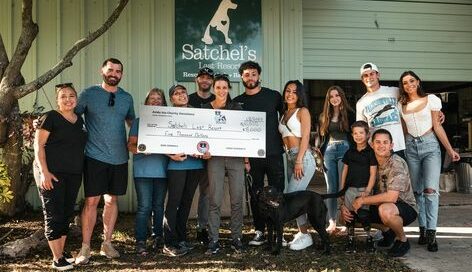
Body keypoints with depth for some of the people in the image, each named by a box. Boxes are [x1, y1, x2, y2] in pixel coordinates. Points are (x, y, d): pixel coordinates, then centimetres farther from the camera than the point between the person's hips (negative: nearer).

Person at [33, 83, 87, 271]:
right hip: (52, 174, -6)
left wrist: (80, 170, 15)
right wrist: (44, 172, -18)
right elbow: (38, 145, -10)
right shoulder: (50, 117, -6)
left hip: (73, 174, 6)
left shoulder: (80, 120, 13)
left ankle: (62, 251, 22)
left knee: (67, 213, 11)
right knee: (54, 214, -3)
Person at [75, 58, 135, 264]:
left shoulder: (127, 98, 9)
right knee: (91, 200, -3)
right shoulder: (89, 94, -1)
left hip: (119, 157, 4)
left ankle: (106, 243, 23)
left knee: (112, 200, 10)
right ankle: (85, 247, 9)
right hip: (95, 156, -3)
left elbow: (132, 121, 21)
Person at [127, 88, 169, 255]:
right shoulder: (139, 121, 7)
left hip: (162, 169, 2)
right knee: (144, 207, -4)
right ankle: (140, 241, 2)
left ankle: (158, 236, 23)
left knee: (158, 205, 10)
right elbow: (130, 145, 2)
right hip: (143, 170, -2)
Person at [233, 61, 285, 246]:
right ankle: (259, 232, 15)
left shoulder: (274, 96, 5)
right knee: (255, 195, 5)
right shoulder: (237, 102, 7)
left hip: (274, 154, -1)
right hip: (251, 156, 1)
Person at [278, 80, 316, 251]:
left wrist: (299, 161, -17)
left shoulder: (303, 111, -1)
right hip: (289, 158, 7)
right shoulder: (284, 114, 18)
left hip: (303, 158, -7)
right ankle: (302, 233, 13)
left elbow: (305, 137, -10)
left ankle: (305, 235, -3)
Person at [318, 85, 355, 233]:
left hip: (345, 150, -3)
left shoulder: (349, 114, 3)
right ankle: (332, 223, 6)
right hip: (329, 152, 4)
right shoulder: (324, 116, 14)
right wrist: (319, 154, 7)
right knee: (331, 188, 3)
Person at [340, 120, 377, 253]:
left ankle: (369, 239, 8)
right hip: (350, 189, 4)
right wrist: (341, 189, 10)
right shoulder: (350, 152, 11)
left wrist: (367, 191, -12)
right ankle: (350, 240, 15)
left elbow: (373, 174, -5)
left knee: (363, 216, -10)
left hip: (364, 189, -4)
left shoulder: (370, 152, -2)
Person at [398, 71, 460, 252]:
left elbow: (437, 126, 1)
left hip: (430, 145, -3)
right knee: (417, 191, 5)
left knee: (430, 189, -16)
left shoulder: (431, 99, -1)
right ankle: (423, 229, 14)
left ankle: (431, 233, -11)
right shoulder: (401, 105, 8)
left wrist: (450, 150, -3)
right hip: (411, 147, 3)